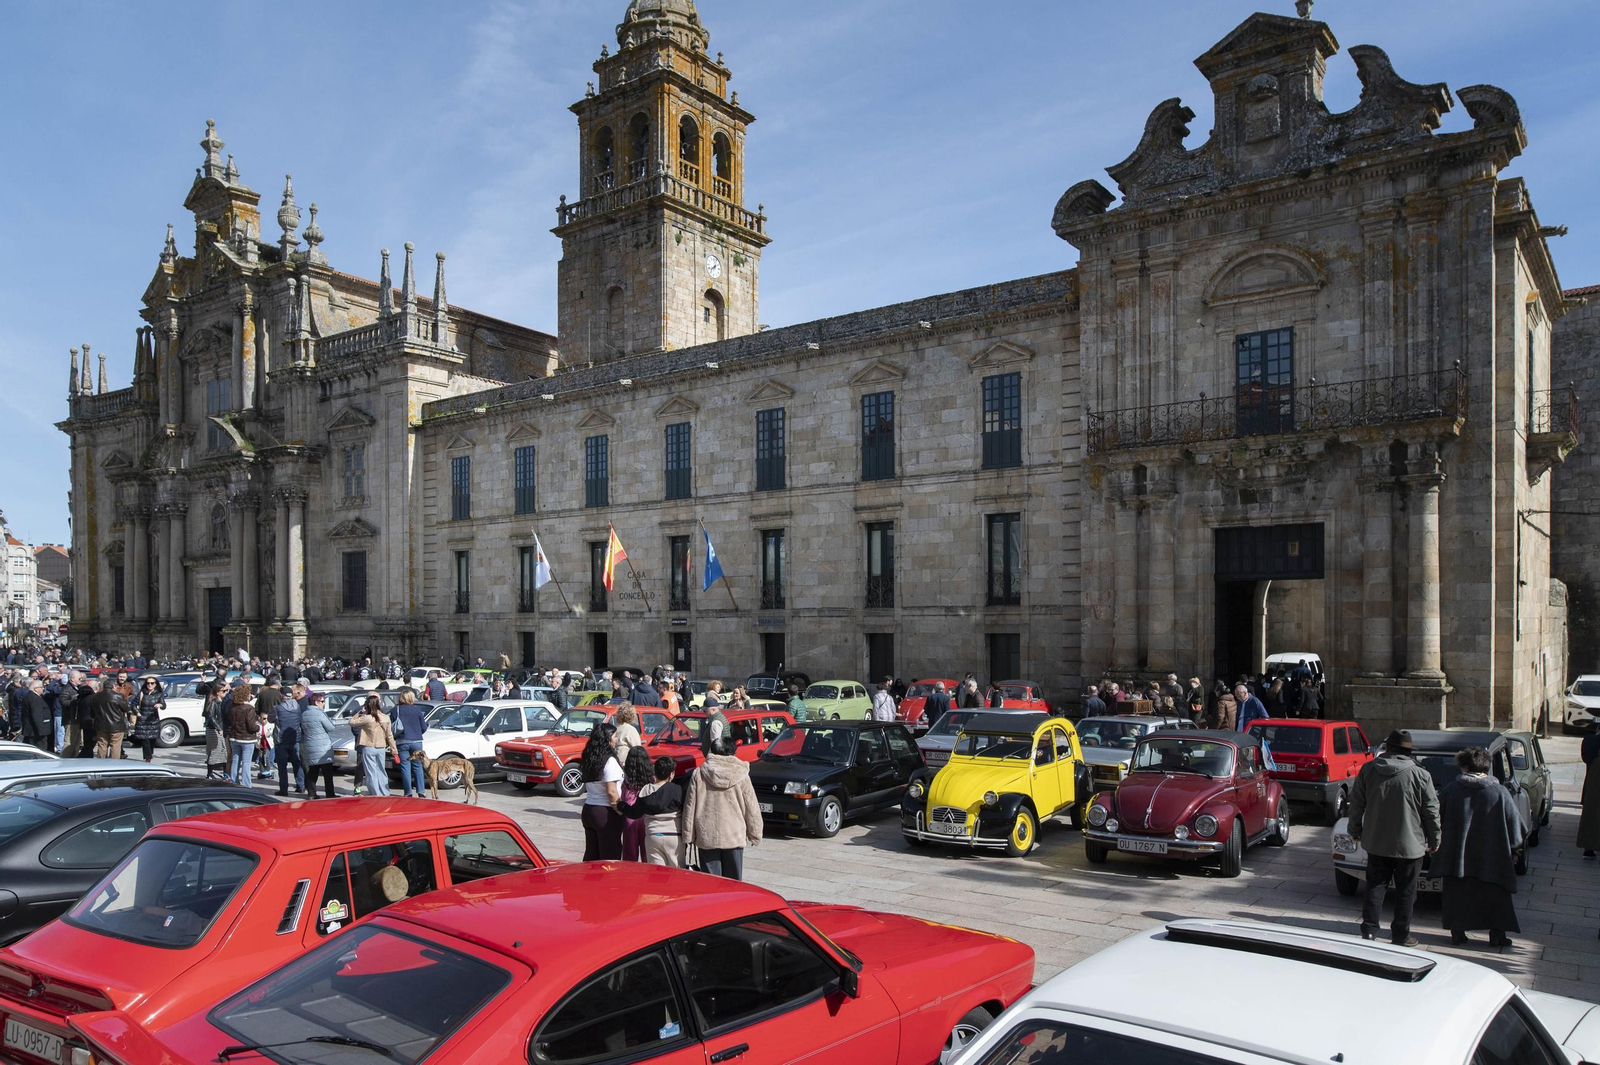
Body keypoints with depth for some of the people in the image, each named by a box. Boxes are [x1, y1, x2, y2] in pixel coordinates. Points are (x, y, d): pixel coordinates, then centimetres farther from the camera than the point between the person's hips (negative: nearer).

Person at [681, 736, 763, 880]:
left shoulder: (698, 774, -3)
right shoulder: (742, 776, -4)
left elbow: (690, 807, -1)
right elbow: (752, 808, 0)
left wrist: (688, 836, 6)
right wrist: (755, 835, 10)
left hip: (706, 837, 0)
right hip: (734, 837, 0)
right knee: (733, 880, 10)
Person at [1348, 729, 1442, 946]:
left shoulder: (1367, 770, -3)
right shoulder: (1420, 775, -11)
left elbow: (1356, 804, 4)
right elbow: (1432, 812, -4)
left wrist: (1355, 830, 17)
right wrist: (1434, 840, 9)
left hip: (1376, 843, 2)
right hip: (1409, 844, -2)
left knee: (1375, 887, 12)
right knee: (1405, 891, 9)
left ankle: (1369, 930, 11)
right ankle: (1401, 935, 16)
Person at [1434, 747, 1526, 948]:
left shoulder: (1451, 789, -5)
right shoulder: (1500, 792, -7)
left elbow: (1436, 818, 2)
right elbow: (1515, 824, -1)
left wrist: (1435, 842, 16)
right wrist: (1513, 850, 11)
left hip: (1457, 856, 1)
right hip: (1492, 857, 0)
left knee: (1457, 894, 10)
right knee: (1495, 896, 13)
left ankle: (1458, 933, 11)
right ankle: (1497, 935, 16)